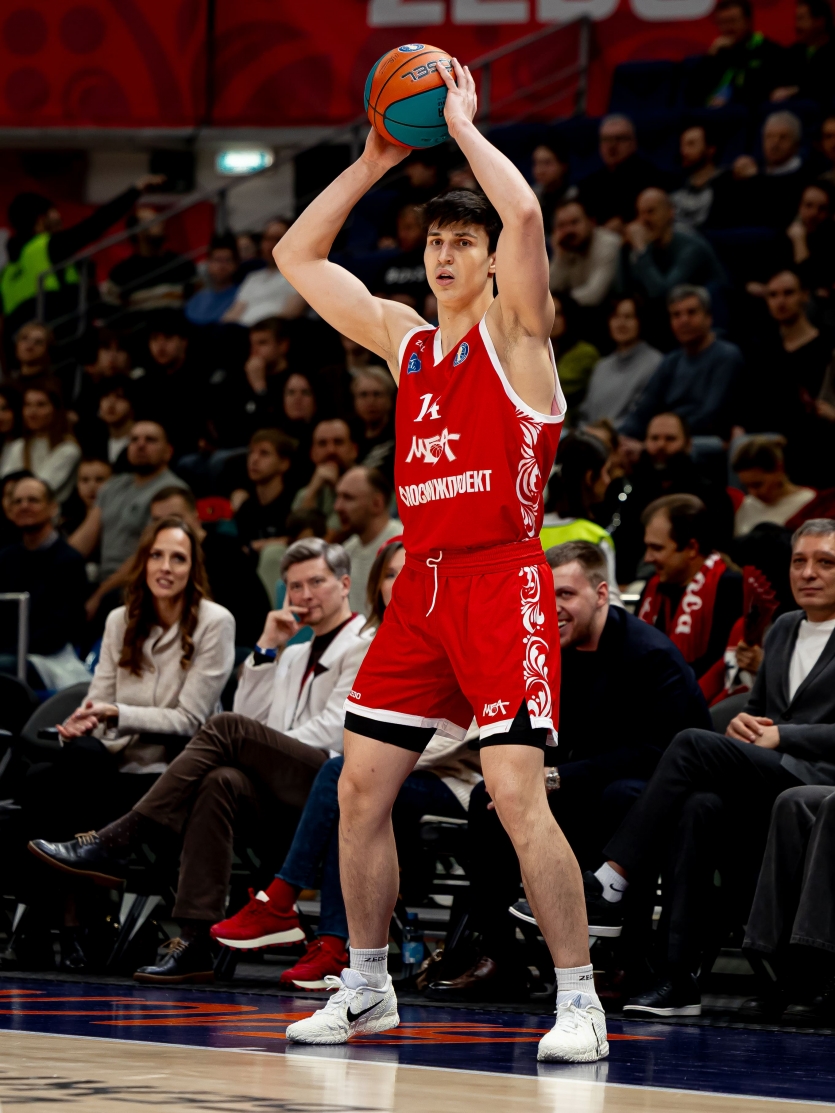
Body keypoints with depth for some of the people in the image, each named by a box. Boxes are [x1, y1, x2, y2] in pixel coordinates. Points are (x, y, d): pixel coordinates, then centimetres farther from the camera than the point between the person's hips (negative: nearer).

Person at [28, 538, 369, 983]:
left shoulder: (364, 647, 8)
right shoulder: (294, 656, 33)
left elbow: (332, 731, -6)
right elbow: (250, 716, 19)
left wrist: (266, 755, -10)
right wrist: (267, 648, 13)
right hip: (278, 787, 6)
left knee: (228, 729, -27)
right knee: (220, 782, -29)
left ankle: (112, 845, -31)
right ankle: (196, 941, -39)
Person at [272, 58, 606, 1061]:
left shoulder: (513, 331, -2)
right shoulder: (404, 340, 16)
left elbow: (526, 214, -21)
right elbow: (297, 256, 20)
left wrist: (463, 125, -8)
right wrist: (372, 161, 13)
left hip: (503, 581, -7)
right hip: (421, 583, 7)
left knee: (516, 792, -16)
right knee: (360, 787, 6)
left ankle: (579, 1001, -10)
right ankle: (367, 990, 20)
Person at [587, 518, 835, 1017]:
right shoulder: (783, 629, 25)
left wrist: (780, 737, -13)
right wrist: (744, 723, 4)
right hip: (768, 785, 6)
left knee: (693, 744, -26)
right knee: (701, 808, -30)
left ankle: (611, 885, -25)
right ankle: (680, 978, -32)